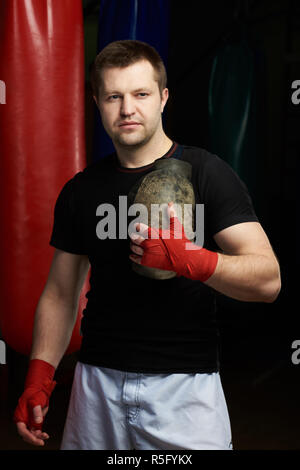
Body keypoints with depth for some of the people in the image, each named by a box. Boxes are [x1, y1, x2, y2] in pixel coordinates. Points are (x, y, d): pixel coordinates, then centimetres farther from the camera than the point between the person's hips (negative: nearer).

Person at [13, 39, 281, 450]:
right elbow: (60, 293, 13)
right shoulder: (81, 191, 7)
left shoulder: (206, 174, -6)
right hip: (98, 382, 4)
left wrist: (189, 260, -29)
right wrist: (39, 375, 1)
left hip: (185, 385, -3)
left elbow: (268, 280, -13)